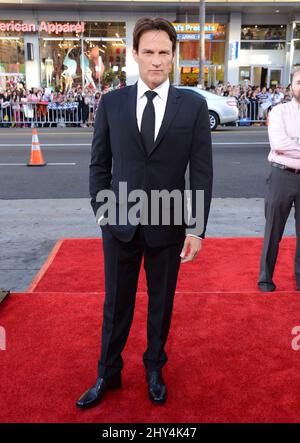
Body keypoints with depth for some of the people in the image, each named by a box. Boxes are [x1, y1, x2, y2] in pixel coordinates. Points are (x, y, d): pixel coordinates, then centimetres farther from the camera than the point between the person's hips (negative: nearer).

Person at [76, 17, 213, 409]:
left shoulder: (193, 105, -3)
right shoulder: (111, 103, 0)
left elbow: (202, 170, -5)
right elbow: (99, 163, 6)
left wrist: (197, 228, -8)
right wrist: (101, 210, 0)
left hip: (168, 225, 0)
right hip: (120, 223, 1)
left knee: (161, 303, 15)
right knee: (116, 304, 13)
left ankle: (154, 369, 38)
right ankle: (108, 374, 32)